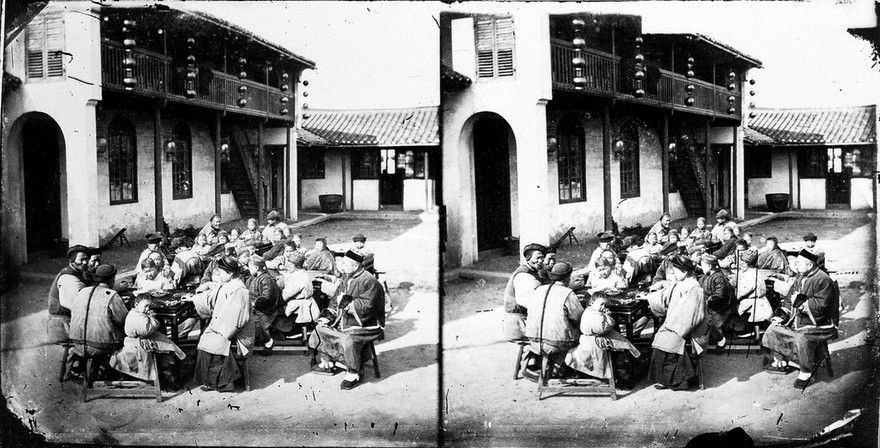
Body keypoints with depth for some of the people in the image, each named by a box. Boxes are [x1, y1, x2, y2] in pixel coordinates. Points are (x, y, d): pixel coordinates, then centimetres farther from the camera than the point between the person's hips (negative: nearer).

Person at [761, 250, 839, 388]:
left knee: (802, 338, -36)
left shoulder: (823, 281, -19)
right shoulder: (800, 277, 9)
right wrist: (784, 313, 4)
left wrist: (802, 302, -24)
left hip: (818, 324, -9)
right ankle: (780, 361, 19)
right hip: (797, 320, 9)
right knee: (773, 328, 6)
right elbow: (790, 298, 19)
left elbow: (820, 306, -26)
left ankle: (806, 372, -17)